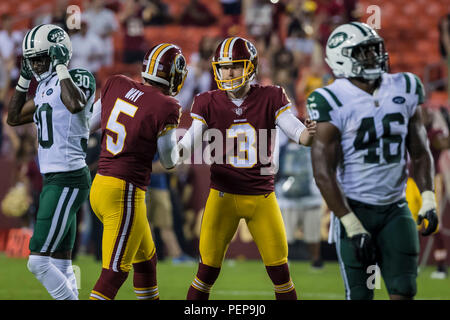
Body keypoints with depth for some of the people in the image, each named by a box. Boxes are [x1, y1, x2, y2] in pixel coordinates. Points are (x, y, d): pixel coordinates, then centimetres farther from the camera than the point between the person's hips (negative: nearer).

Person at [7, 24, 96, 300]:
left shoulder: (79, 79, -10)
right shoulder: (45, 88, 16)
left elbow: (75, 104, -34)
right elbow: (14, 118, 27)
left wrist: (61, 67, -23)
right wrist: (24, 78, 19)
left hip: (68, 180, -10)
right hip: (53, 179, 10)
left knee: (39, 261, -12)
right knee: (61, 266, 9)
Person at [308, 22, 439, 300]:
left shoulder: (405, 89, 4)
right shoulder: (332, 103, -12)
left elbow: (420, 153, 12)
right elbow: (324, 173, -13)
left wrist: (428, 200, -2)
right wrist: (352, 226, -16)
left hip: (396, 209, 4)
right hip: (354, 209, -4)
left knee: (404, 290, -3)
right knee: (360, 295, -1)